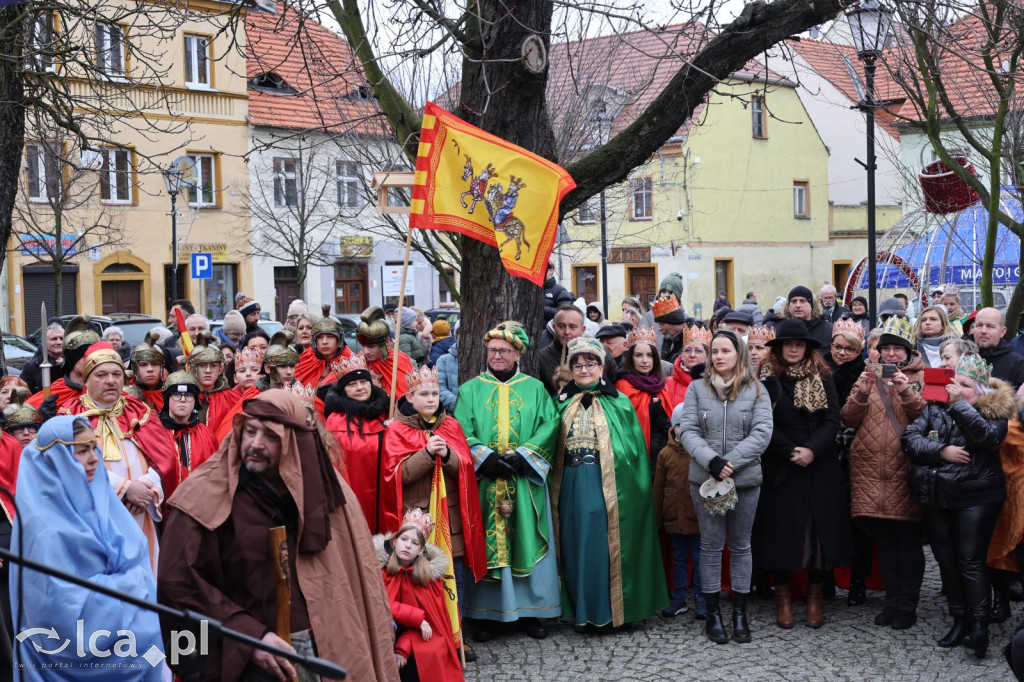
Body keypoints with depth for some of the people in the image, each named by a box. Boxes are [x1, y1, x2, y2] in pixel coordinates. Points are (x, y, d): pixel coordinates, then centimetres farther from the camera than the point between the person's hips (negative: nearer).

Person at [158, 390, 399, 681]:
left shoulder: (323, 489, 1)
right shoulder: (208, 494, -11)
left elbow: (355, 575, 8)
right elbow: (177, 581, -15)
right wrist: (250, 636, -20)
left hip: (329, 649, 4)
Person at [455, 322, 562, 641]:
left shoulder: (535, 389, 10)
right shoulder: (470, 390, 9)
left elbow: (549, 426, -2)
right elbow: (461, 432, -1)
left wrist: (522, 456, -14)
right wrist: (486, 457, -16)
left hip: (525, 482, 1)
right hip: (483, 482, -1)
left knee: (527, 542, 3)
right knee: (484, 544, 0)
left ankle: (528, 611, 12)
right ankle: (483, 613, 7)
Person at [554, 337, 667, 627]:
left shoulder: (618, 402, 3)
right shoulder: (563, 402, 11)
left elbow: (633, 447, 1)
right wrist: (552, 484, 2)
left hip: (607, 486, -3)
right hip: (571, 486, 3)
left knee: (603, 545, -2)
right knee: (575, 545, 6)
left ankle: (606, 608, 9)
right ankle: (580, 608, 16)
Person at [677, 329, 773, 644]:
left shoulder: (756, 390, 2)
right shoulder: (697, 389, 3)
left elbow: (762, 432, -8)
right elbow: (687, 430, -4)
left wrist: (730, 462, -17)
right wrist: (711, 461, -18)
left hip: (746, 479, 0)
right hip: (705, 479, 0)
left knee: (741, 546, 10)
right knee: (711, 546, 6)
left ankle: (740, 613, 18)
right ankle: (713, 613, 15)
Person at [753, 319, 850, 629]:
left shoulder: (822, 377, 5)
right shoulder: (766, 379, 0)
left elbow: (832, 420, -1)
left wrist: (812, 450, -15)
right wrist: (791, 452, -14)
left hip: (820, 467, 2)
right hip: (780, 468, -1)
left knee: (820, 530, 2)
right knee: (782, 530, 1)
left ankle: (815, 599, 13)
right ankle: (783, 598, 13)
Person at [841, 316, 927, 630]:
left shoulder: (919, 377, 5)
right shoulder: (869, 376, 13)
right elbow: (849, 419, 3)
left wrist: (907, 392, -22)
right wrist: (861, 393, -13)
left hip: (906, 471, -3)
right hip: (871, 471, 3)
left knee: (908, 540, 0)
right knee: (884, 540, 9)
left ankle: (908, 604, 9)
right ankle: (893, 600, 18)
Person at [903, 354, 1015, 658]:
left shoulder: (994, 410, -2)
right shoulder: (934, 408, 8)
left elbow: (987, 437, -22)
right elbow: (910, 438, -2)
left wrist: (959, 404, -20)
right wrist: (941, 451, -16)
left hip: (975, 496, -5)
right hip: (938, 498, 5)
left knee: (971, 562, -8)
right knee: (946, 560, 10)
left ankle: (978, 624, 0)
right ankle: (959, 620, 20)